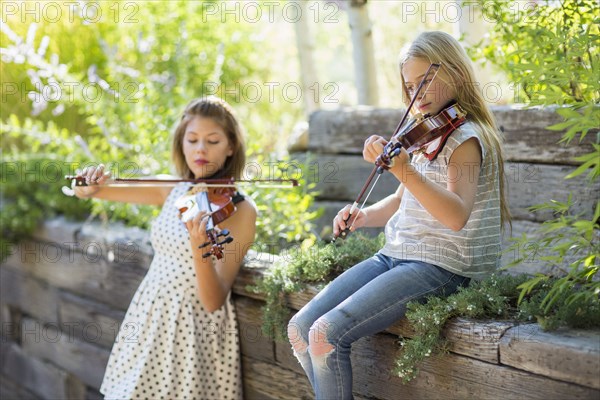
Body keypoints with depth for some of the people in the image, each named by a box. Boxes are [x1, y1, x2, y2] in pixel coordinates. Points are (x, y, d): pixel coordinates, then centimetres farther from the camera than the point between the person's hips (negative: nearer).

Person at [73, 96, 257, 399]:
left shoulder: (241, 210, -12)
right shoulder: (174, 191, 4)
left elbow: (214, 302, -20)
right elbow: (82, 191, 10)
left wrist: (199, 247, -36)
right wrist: (91, 186, -13)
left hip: (197, 330, -5)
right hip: (148, 320, 5)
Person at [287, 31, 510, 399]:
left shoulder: (466, 139, -12)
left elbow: (457, 215, -29)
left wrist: (403, 170, -40)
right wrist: (362, 216, 5)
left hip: (439, 267, -9)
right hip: (395, 256, 9)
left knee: (327, 333, -22)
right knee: (300, 328, -3)